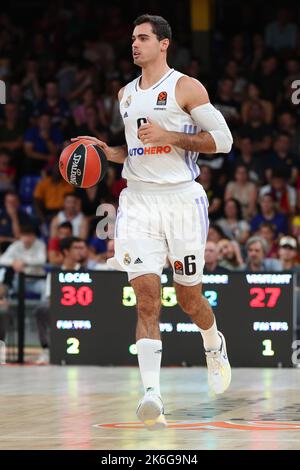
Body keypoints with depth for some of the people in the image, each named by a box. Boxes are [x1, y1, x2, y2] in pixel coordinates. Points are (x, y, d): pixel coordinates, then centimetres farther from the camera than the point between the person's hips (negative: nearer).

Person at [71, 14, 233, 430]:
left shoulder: (186, 88, -4)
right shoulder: (125, 94, 15)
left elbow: (223, 140, -8)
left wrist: (169, 136, -17)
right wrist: (105, 150, 6)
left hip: (181, 197, -4)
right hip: (138, 200, 4)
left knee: (189, 297, 7)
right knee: (147, 297, -11)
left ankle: (215, 347, 42)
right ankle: (152, 395, -20)